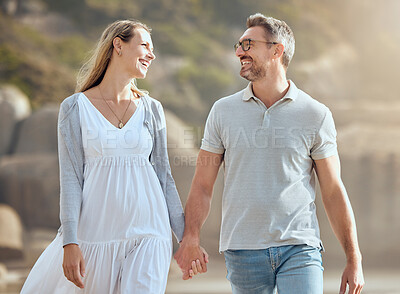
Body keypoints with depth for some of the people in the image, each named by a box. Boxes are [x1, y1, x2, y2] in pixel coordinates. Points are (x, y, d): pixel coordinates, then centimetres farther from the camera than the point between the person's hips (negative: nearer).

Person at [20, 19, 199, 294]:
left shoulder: (152, 109, 10)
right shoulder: (75, 107, 1)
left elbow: (164, 177, 12)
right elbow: (70, 178, -4)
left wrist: (186, 237, 9)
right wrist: (70, 243, -12)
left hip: (147, 233, 1)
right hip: (95, 234, -1)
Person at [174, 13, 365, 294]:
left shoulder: (316, 115, 2)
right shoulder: (223, 111, 7)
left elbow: (334, 191, 4)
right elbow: (203, 184, 6)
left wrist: (354, 260, 1)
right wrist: (191, 239, -9)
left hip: (300, 248, -2)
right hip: (242, 250, 2)